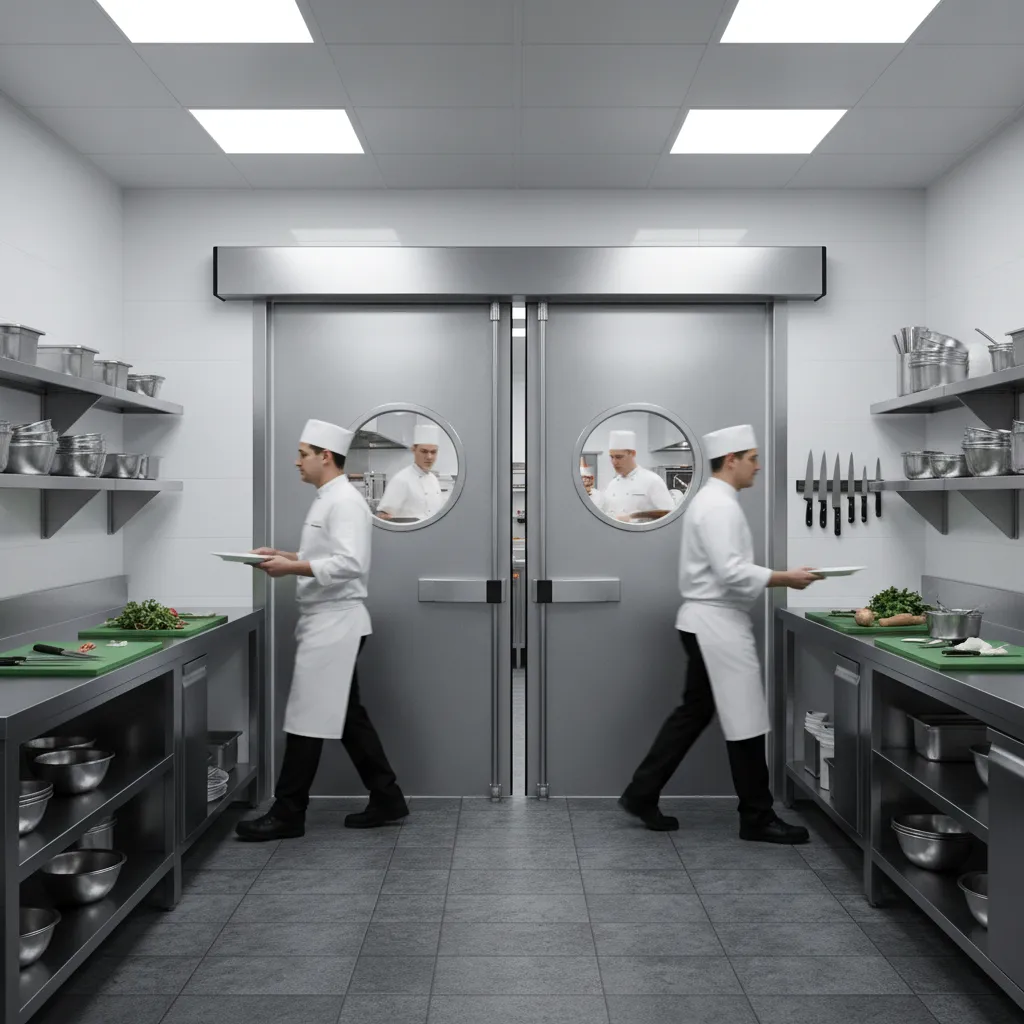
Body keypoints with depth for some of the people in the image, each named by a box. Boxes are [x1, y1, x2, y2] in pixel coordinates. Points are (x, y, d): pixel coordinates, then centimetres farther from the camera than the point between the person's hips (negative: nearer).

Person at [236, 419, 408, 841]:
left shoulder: (345, 501, -16)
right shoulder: (329, 499, 16)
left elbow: (349, 564, -26)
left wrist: (293, 567, -23)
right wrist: (284, 555, 11)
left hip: (335, 623, -10)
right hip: (326, 622, 10)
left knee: (307, 717, -2)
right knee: (348, 715, 14)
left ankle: (287, 814, 10)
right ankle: (386, 799, 23)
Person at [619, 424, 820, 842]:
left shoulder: (710, 501, 16)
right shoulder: (719, 506, -18)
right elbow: (731, 572, -26)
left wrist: (777, 577, 17)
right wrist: (785, 579, -17)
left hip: (707, 622, 11)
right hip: (717, 624, -11)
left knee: (694, 712, 16)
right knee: (745, 721, 0)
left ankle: (641, 795, 22)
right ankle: (757, 818, 13)